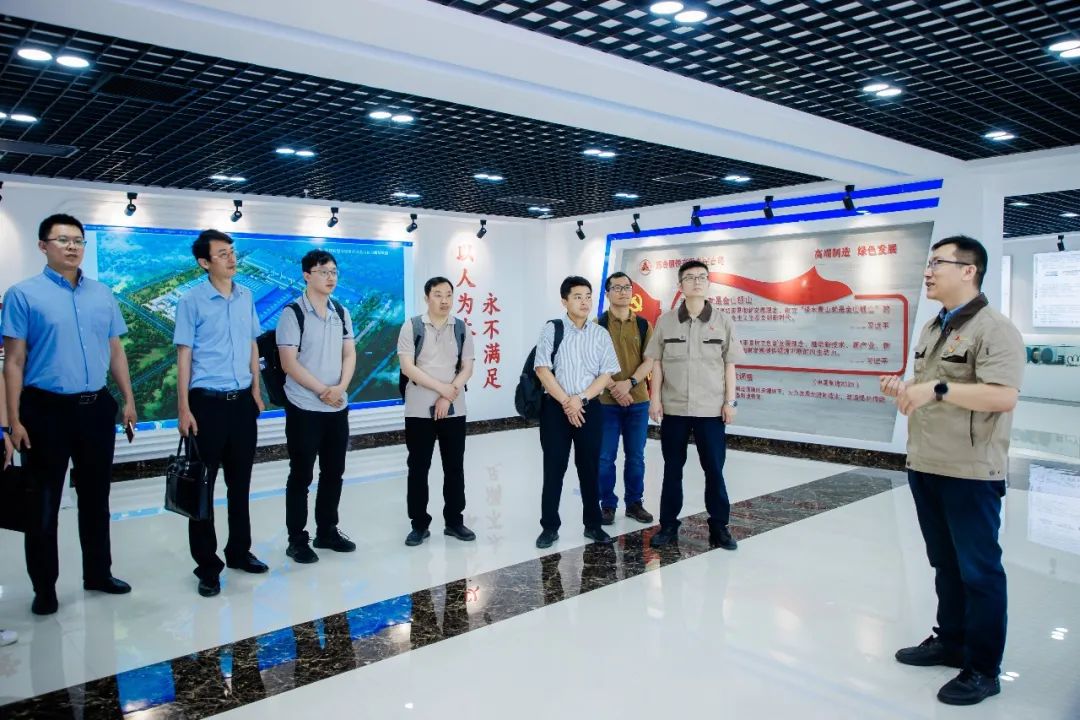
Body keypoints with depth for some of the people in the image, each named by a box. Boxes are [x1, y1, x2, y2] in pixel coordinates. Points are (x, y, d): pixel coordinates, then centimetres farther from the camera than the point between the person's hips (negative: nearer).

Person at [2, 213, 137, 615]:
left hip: (97, 407, 4)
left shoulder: (102, 294, 8)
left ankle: (98, 572, 29)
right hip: (47, 409, -4)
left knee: (96, 496, 15)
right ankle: (44, 588, 20)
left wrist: (128, 399, 9)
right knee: (45, 503, 6)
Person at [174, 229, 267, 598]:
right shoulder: (192, 301, -7)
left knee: (240, 482, 15)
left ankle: (239, 551, 30)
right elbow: (184, 355, -7)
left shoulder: (246, 296, 6)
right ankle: (207, 565, 15)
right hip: (207, 401, -5)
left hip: (242, 400, 5)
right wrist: (184, 408, -10)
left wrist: (256, 391, 12)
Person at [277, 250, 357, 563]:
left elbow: (349, 354, 8)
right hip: (304, 407, -5)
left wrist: (341, 387, -9)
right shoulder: (293, 312, -8)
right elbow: (288, 362, -13)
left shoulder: (341, 312, 9)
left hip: (338, 406, 6)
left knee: (333, 472, 13)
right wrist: (322, 391, -15)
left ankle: (327, 531, 27)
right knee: (301, 476, 3)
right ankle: (297, 540, 14)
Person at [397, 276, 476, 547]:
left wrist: (449, 395, -11)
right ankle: (419, 524, 16)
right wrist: (442, 387, -15)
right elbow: (407, 367, -10)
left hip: (454, 409, 2)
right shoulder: (412, 327, -2)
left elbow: (467, 368, 2)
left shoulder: (461, 329, 6)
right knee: (418, 467, 4)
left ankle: (454, 520, 21)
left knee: (454, 466, 8)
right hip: (419, 409, -2)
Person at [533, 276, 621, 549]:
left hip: (590, 407, 2)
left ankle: (593, 524, 21)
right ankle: (550, 526, 13)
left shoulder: (600, 334, 5)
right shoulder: (552, 329, -1)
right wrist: (566, 402, -12)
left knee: (590, 467, 8)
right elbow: (542, 370, -7)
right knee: (554, 468, 2)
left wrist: (580, 399, -11)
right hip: (555, 407, -2)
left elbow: (606, 374, 1)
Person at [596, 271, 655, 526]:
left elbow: (650, 361, 1)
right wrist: (613, 388, -16)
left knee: (636, 456, 9)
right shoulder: (598, 324, 0)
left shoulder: (643, 325, 7)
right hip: (606, 402, -2)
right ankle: (607, 505, 15)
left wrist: (629, 383, -14)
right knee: (605, 457, 2)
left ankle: (634, 503, 22)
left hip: (638, 401, 3)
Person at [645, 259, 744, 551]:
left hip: (711, 409, 0)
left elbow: (729, 364, 3)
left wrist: (730, 401, -1)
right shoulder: (665, 321, 2)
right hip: (673, 408, 1)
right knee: (672, 469, 9)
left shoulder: (722, 321, 1)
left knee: (714, 470, 4)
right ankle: (668, 525, 19)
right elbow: (657, 363, 4)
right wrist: (655, 399, -1)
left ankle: (719, 527, 18)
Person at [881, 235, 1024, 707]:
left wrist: (936, 389, -26)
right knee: (945, 564, 19)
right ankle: (950, 641, 34)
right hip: (925, 468, 8)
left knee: (978, 570, 3)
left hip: (970, 473, -8)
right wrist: (903, 389, 3)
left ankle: (983, 669, 15)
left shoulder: (994, 329, -12)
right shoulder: (932, 329, 14)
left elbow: (1004, 396, -24)